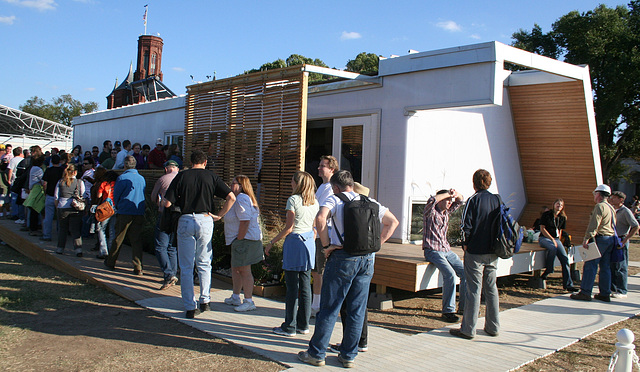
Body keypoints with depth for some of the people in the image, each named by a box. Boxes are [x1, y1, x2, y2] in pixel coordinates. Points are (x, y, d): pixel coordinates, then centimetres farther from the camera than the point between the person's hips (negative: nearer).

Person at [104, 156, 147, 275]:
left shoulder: (122, 178, -7)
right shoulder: (142, 178, 7)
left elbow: (116, 195, 2)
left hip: (125, 213, -3)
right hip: (139, 213, 3)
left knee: (118, 239, 10)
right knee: (137, 240, 3)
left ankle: (110, 262, 26)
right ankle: (138, 268, -2)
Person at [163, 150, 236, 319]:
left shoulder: (181, 176, 1)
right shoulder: (211, 176, 3)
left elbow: (167, 203, -3)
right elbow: (231, 197, -4)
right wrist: (219, 216, 5)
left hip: (185, 220, -1)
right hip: (205, 221, 1)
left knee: (186, 267, 6)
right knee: (204, 264, 18)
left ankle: (190, 307, 7)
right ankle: (205, 300, 17)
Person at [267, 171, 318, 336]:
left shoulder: (293, 200, -10)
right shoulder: (314, 202, 10)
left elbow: (289, 228, -12)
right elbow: (315, 228, 14)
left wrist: (272, 242, -4)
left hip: (294, 242, -7)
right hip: (309, 242, 7)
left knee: (292, 287, -1)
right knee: (305, 286, 10)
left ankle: (290, 327, 5)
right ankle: (303, 325, 17)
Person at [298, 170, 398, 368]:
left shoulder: (334, 199, -1)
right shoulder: (370, 202, 14)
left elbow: (320, 218, -20)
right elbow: (393, 221, 19)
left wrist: (327, 245, -10)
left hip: (343, 257, -4)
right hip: (367, 259, 5)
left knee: (329, 308, 4)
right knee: (357, 311, 11)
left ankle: (316, 354, 12)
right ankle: (349, 356, 18)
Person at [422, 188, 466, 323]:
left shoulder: (446, 212, 13)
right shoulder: (431, 212, -7)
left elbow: (460, 200, 23)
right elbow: (432, 200, -30)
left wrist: (455, 193, 1)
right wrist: (447, 194, -17)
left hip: (447, 250, 7)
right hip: (432, 251, -7)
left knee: (465, 272, -9)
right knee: (450, 274, -28)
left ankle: (464, 306, 7)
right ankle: (448, 310, -21)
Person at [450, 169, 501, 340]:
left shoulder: (473, 200, -10)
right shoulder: (497, 200, 6)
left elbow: (466, 225, -14)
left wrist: (466, 244, -1)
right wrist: (495, 244, 16)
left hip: (475, 251, -5)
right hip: (493, 252, 6)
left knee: (474, 289, -3)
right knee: (491, 288, 14)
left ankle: (468, 329, 2)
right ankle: (493, 327, 21)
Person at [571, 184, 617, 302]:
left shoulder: (600, 206, -11)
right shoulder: (611, 208, 19)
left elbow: (594, 225, -20)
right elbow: (613, 225, 21)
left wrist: (587, 238, -22)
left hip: (600, 238, -9)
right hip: (611, 239, 9)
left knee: (590, 266, -7)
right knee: (605, 267, 11)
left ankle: (585, 293, -8)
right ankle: (605, 294, 13)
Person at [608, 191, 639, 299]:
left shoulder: (626, 211, -11)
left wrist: (625, 239, -19)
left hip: (621, 241, -8)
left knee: (620, 267, -4)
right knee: (611, 265, 10)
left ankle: (622, 292, 3)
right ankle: (613, 288, 19)